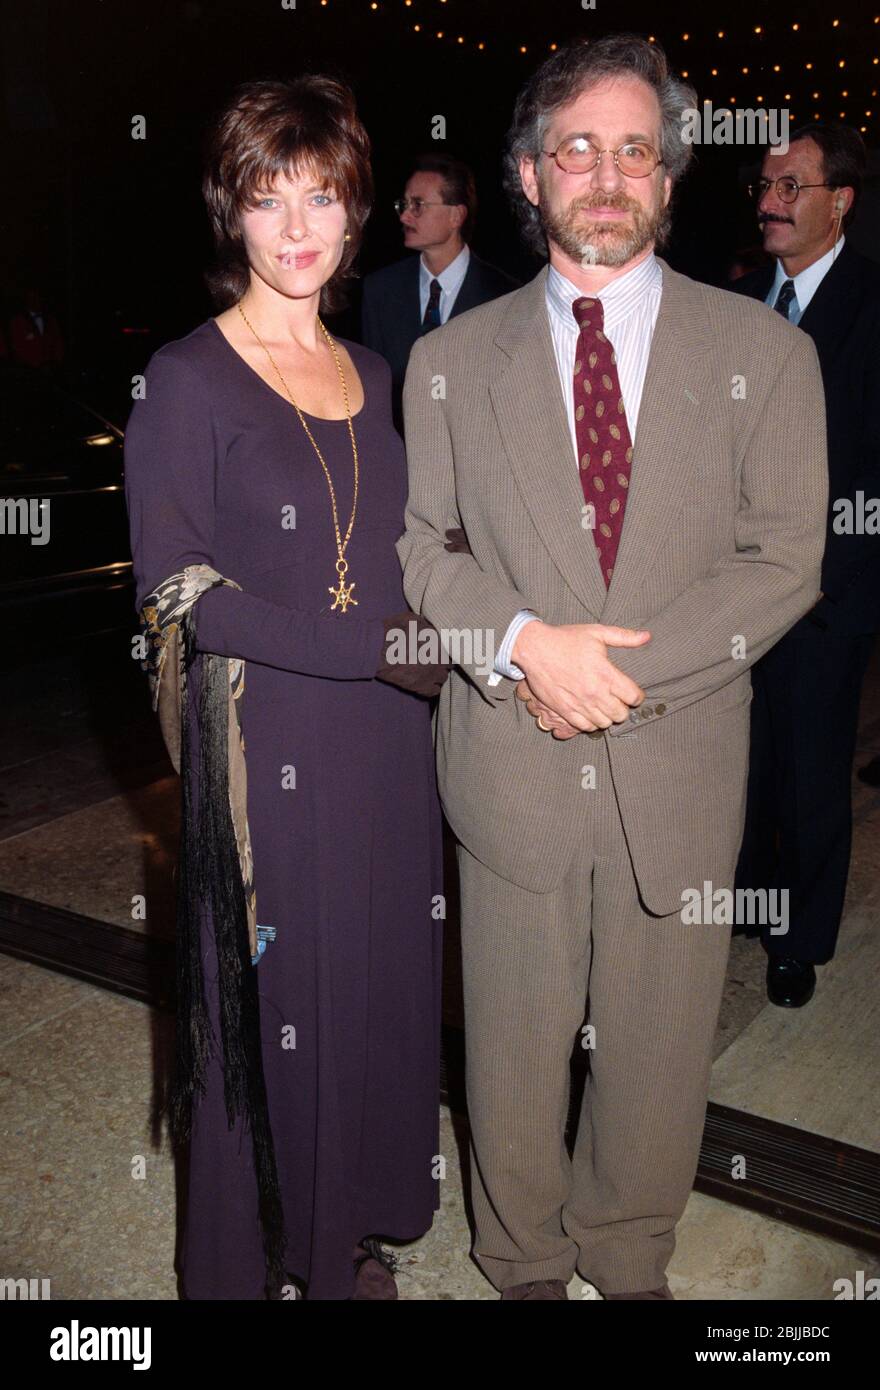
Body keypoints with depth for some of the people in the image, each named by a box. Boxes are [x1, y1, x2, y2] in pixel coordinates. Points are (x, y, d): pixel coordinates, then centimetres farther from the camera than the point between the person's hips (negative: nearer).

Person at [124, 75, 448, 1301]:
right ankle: (256, 1256, 32)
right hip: (268, 748, -5)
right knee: (273, 1006, 7)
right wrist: (371, 645, -18)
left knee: (376, 993, 15)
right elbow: (176, 590, -13)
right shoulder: (188, 378, -8)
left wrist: (441, 615, -1)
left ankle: (349, 1233, 38)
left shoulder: (369, 372, 11)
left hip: (383, 748, 6)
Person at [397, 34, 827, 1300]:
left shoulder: (765, 353, 1)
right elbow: (419, 544, 3)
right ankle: (522, 1265, 40)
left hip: (681, 771, 0)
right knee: (514, 1050, 14)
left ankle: (627, 1260, 42)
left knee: (658, 1053, 16)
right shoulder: (453, 359, 4)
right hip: (511, 765, 0)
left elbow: (785, 561, -4)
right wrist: (523, 643, -16)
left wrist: (629, 668, -15)